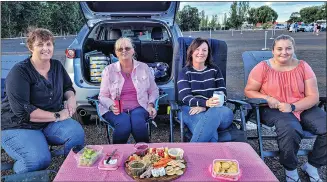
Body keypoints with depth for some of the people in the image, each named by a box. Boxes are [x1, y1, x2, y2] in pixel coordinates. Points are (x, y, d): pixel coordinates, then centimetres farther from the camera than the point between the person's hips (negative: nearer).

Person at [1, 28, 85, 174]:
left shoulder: (57, 66, 3)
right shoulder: (19, 72, -16)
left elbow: (68, 87, 18)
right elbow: (22, 110, -23)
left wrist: (71, 98, -7)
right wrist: (57, 116, -24)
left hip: (51, 122, 5)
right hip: (19, 126, -4)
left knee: (77, 132, -26)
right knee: (40, 160, -30)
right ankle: (18, 170, 6)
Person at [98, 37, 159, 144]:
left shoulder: (143, 67, 10)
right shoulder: (109, 70, 6)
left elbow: (154, 90, 16)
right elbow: (103, 96, 7)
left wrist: (150, 104, -2)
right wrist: (111, 106, -14)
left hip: (138, 107, 1)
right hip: (116, 109, 0)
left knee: (138, 122, -34)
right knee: (123, 124, -34)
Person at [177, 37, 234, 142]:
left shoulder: (214, 70, 17)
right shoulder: (184, 72, 10)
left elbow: (222, 94, 6)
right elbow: (185, 97, -5)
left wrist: (204, 106, -15)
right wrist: (206, 103, -27)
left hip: (215, 109, 2)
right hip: (192, 110, -1)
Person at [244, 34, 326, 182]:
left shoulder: (303, 67, 2)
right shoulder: (263, 67, -4)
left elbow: (313, 96, -2)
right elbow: (249, 91, 1)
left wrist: (292, 107, -20)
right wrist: (267, 98, -18)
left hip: (303, 108, 4)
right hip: (274, 109, -4)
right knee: (290, 130, -35)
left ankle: (312, 165, 8)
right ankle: (290, 169, -5)